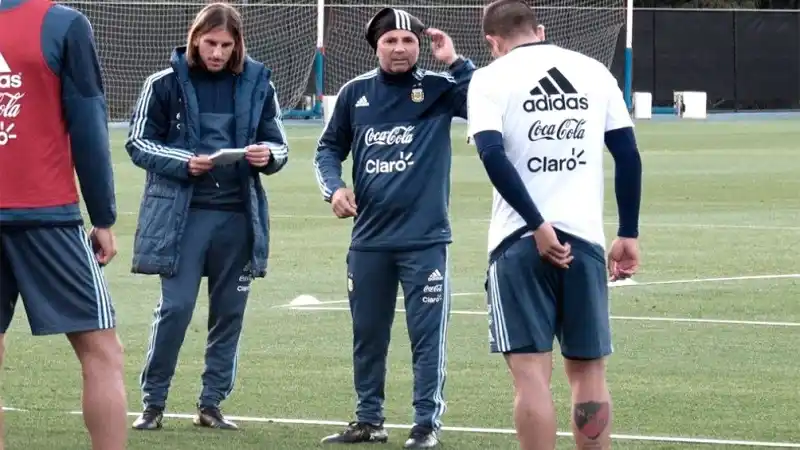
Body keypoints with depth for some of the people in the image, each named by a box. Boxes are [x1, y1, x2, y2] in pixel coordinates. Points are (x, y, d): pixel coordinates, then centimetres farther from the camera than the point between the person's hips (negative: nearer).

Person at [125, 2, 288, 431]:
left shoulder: (257, 83, 5)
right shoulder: (166, 83, -2)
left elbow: (278, 145, 11)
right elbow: (138, 142, 1)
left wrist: (269, 155, -13)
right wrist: (184, 163, -15)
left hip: (239, 216, 3)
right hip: (183, 213, -3)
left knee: (229, 312, 6)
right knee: (175, 307, -7)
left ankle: (211, 404, 16)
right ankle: (153, 402, 5)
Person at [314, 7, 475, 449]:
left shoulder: (438, 90, -4)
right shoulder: (355, 93, 4)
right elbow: (329, 148, 12)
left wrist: (455, 63, -19)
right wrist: (333, 188, -5)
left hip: (424, 239, -4)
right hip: (368, 239, 4)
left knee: (427, 335, -2)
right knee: (367, 335, 13)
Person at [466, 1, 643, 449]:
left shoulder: (492, 77, 0)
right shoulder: (594, 72, 10)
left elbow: (493, 155, -15)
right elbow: (628, 154, 7)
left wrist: (539, 226, -15)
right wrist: (628, 235, 12)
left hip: (520, 241, -3)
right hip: (585, 238, 3)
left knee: (532, 371, -4)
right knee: (588, 369, 9)